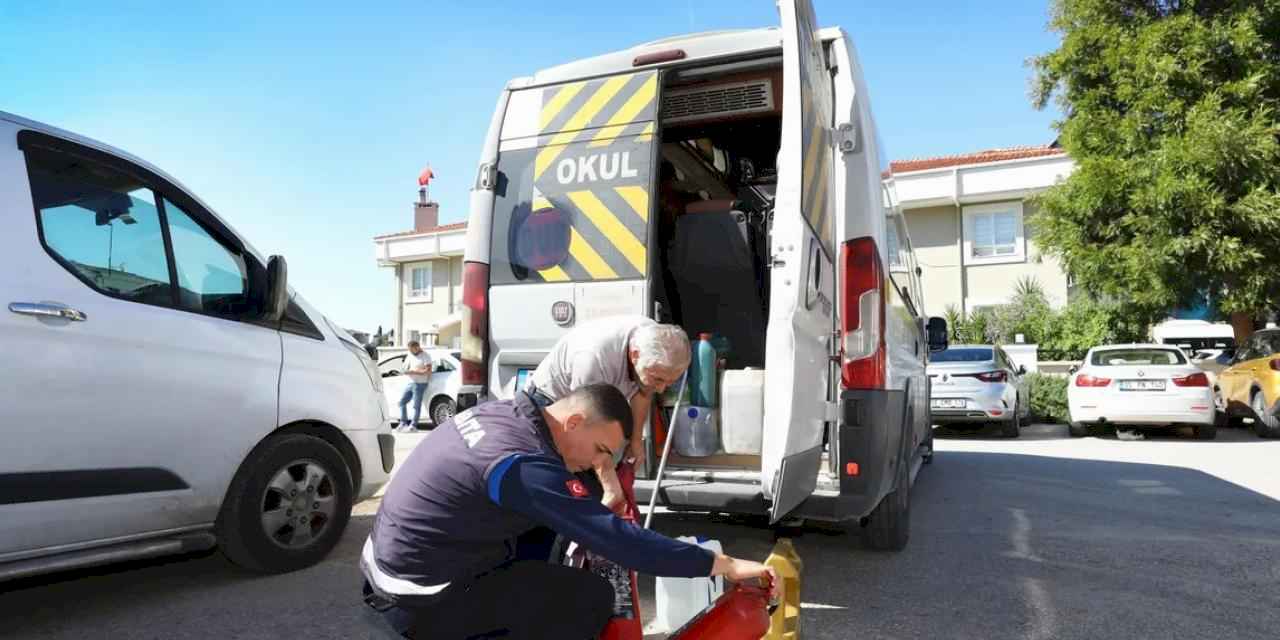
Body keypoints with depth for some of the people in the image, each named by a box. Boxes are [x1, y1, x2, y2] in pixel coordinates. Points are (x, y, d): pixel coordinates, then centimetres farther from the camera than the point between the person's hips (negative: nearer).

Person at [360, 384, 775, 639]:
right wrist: (723, 565, -24)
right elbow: (617, 539, -28)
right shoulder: (525, 466, -27)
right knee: (593, 600, -8)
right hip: (419, 599, -9)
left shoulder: (500, 413, -1)